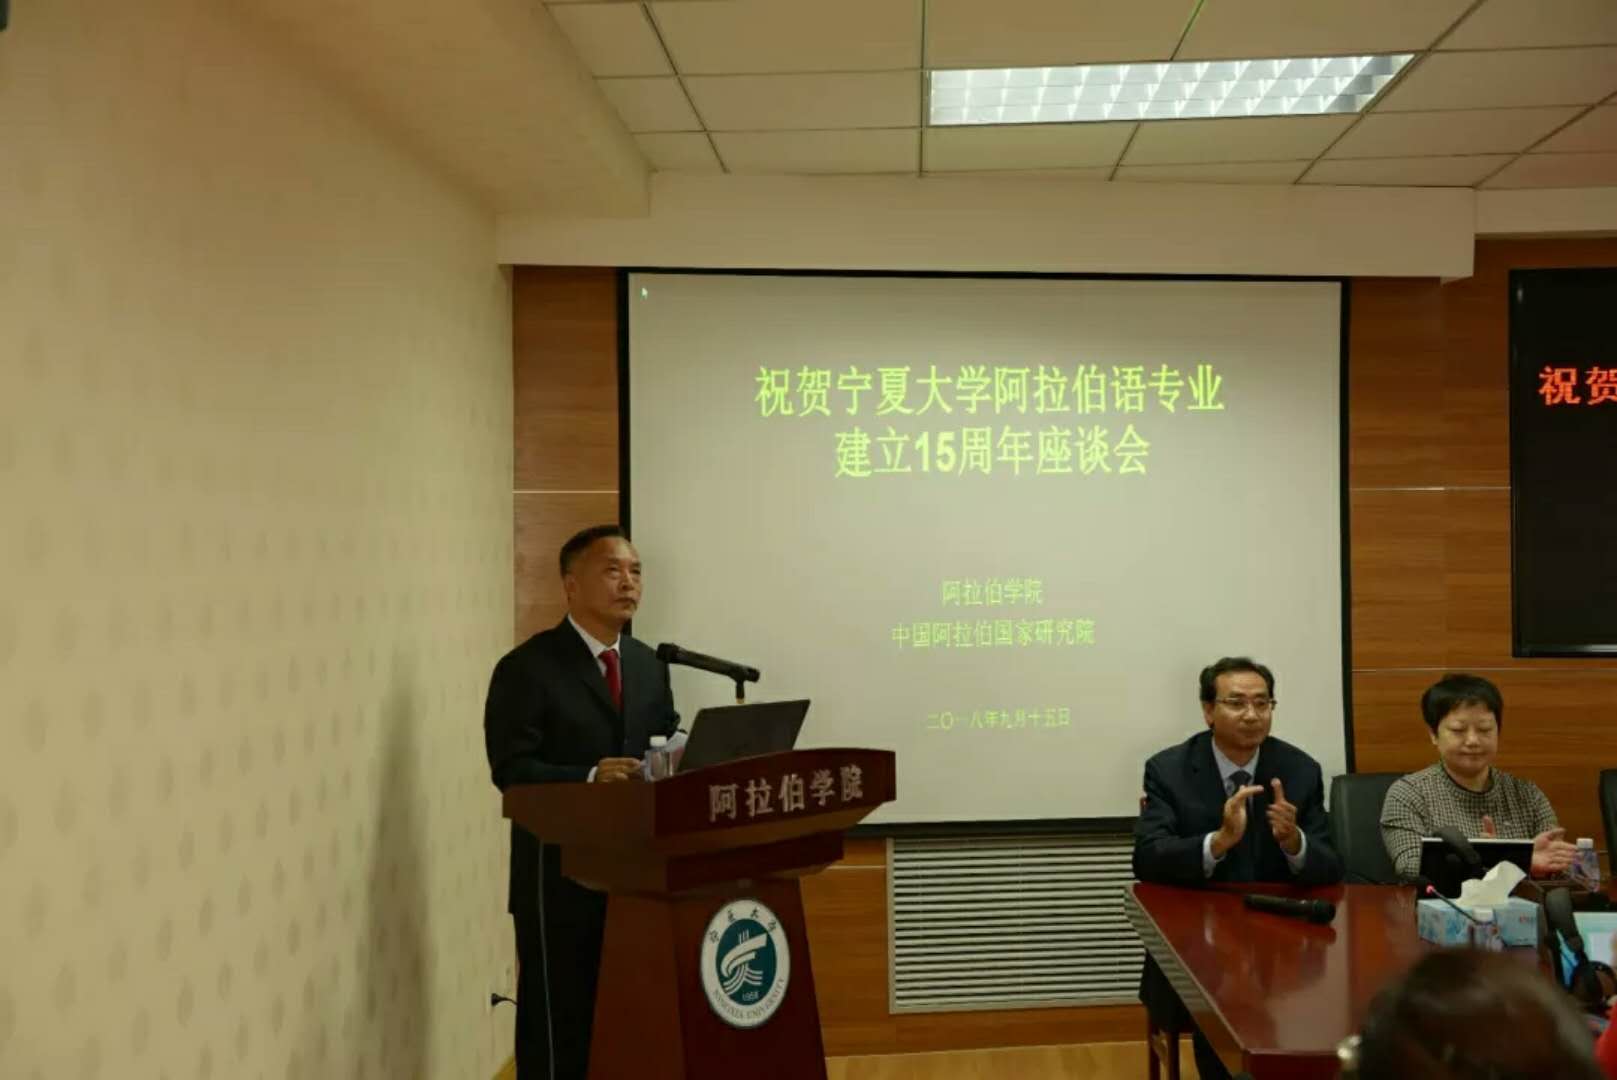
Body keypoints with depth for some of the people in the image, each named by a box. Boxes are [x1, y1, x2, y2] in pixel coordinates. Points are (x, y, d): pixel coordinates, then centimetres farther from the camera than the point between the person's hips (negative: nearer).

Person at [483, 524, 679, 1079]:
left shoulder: (650, 665, 13)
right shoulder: (528, 667, -8)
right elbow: (510, 768, -15)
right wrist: (589, 778, -28)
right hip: (561, 873, -6)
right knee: (558, 1022, 1)